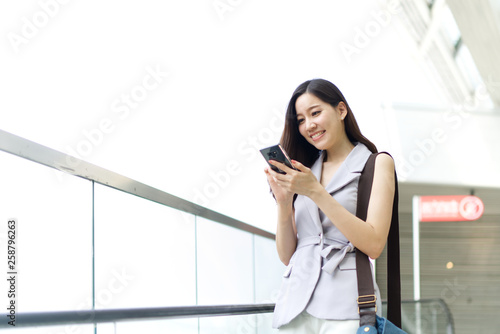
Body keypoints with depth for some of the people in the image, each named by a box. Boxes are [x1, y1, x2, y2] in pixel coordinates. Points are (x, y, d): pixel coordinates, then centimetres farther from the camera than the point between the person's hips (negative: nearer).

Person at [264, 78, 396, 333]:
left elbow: (374, 245, -8)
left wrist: (316, 192, -11)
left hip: (344, 307, -4)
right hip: (296, 306, 4)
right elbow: (286, 255, 14)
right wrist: (283, 202, -2)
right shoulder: (303, 173, 17)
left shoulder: (377, 163, 5)